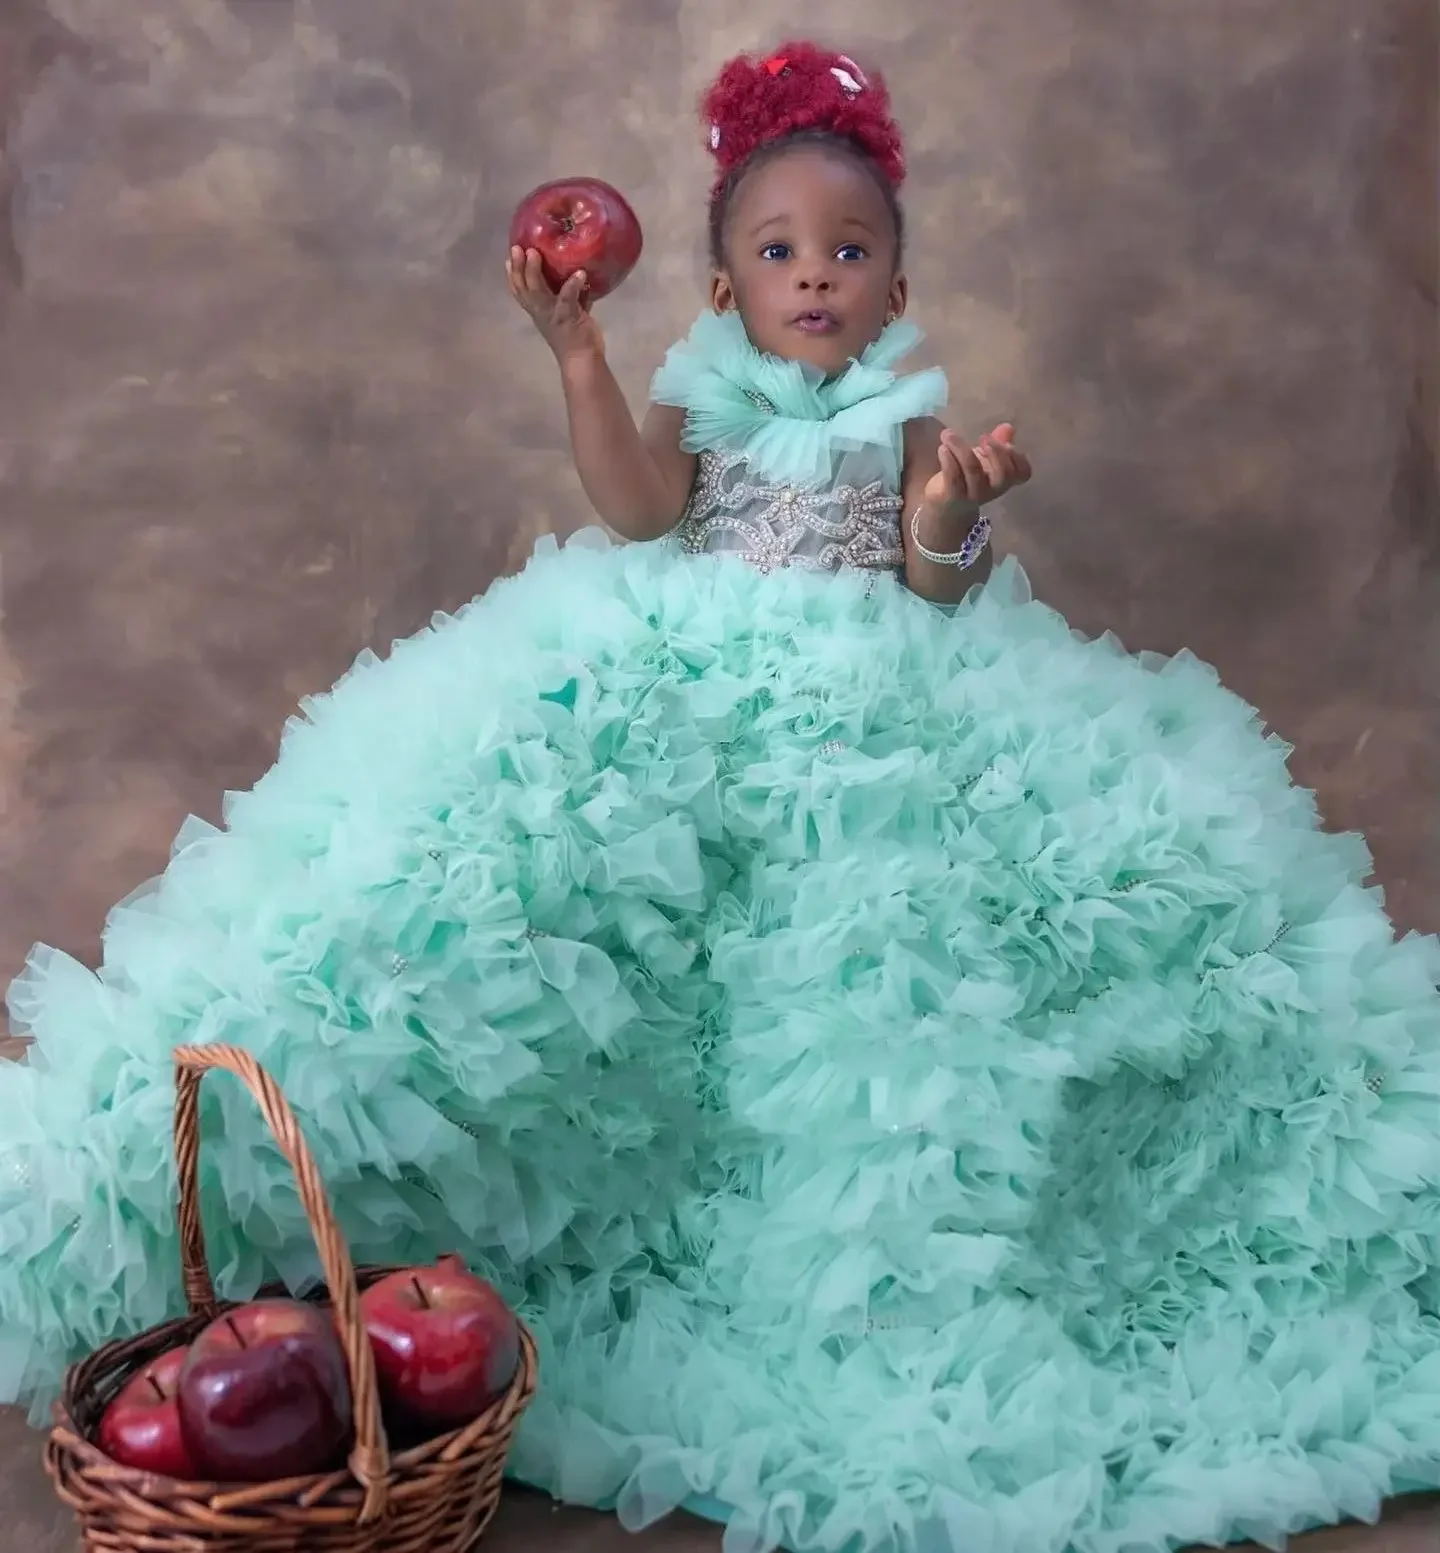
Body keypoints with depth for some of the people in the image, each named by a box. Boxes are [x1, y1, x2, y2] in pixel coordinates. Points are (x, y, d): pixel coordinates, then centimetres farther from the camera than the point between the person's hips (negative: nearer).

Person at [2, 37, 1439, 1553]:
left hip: (877, 727, 0)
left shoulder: (911, 424, 9)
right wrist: (577, 349, -17)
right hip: (684, 714, 0)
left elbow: (936, 600, -2)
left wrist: (950, 516, -22)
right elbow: (638, 509, -12)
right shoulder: (700, 400, 9)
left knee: (866, 963, -9)